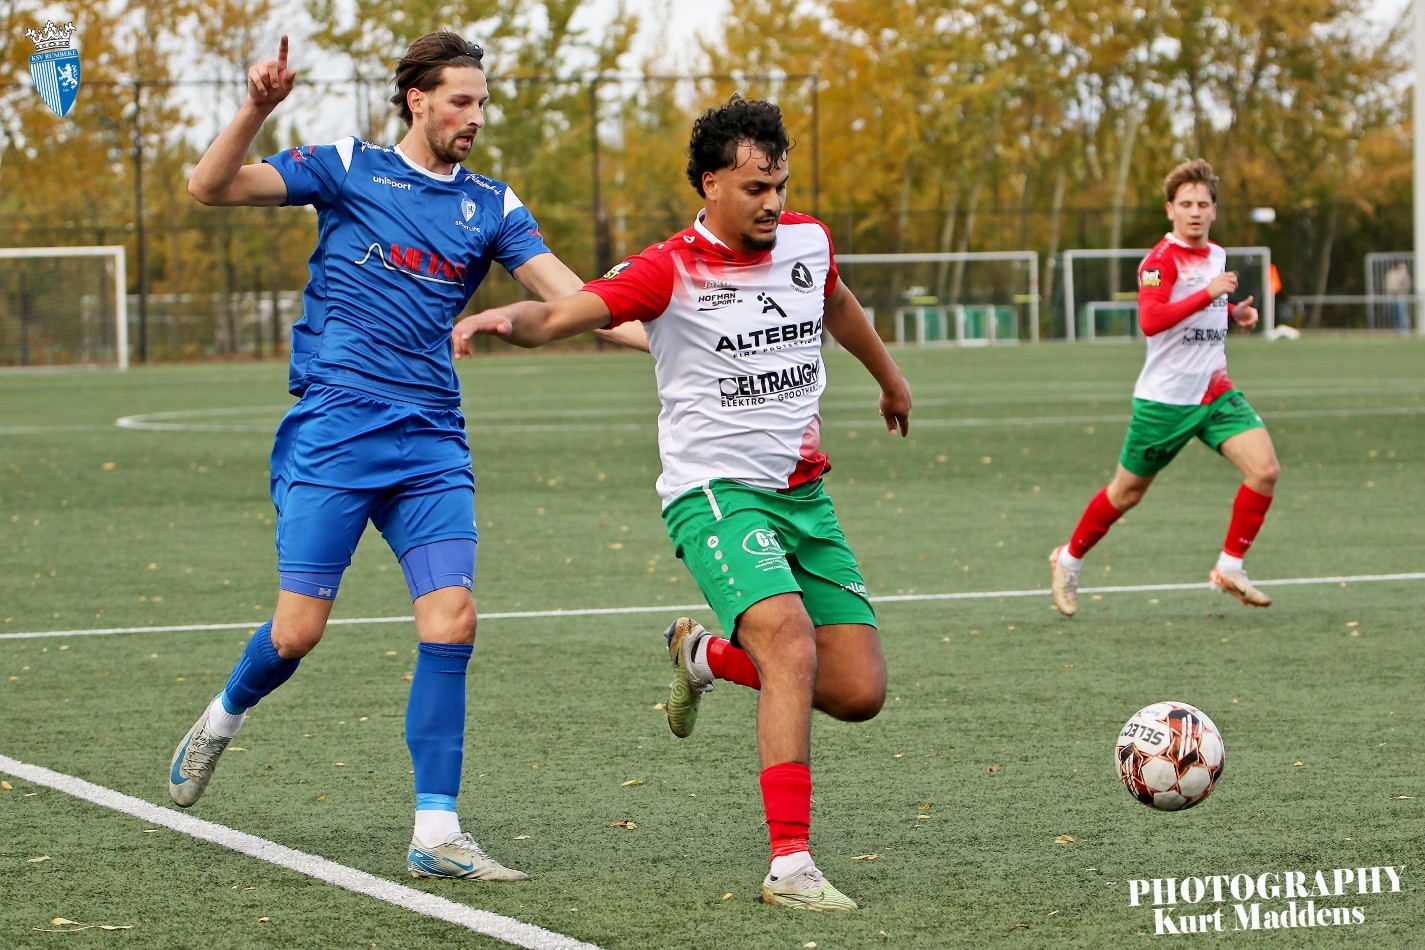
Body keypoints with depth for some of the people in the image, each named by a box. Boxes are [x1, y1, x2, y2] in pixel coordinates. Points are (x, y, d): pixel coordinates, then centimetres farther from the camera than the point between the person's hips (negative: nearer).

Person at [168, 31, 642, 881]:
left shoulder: (492, 206, 12)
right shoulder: (349, 168, 3)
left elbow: (568, 294, 3)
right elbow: (211, 187, -2)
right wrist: (257, 109, -18)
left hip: (432, 444, 3)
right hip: (332, 429, -3)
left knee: (452, 621, -10)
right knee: (299, 629, -4)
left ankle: (436, 834, -5)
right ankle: (225, 716, 30)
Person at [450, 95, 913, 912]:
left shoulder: (807, 241, 5)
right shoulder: (672, 271, -13)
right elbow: (558, 316, -24)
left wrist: (890, 376, 46)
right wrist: (506, 317, -47)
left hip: (805, 496, 6)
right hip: (715, 492, -6)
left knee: (860, 692, 0)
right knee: (791, 644, -29)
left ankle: (706, 655, 28)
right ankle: (791, 866, -27)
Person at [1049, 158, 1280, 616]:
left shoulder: (1216, 255, 10)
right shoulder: (1160, 259, -14)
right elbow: (1150, 320, -31)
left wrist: (1234, 313, 10)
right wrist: (1208, 294, -35)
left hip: (1215, 393, 6)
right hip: (1165, 400, -6)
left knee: (1265, 469, -14)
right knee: (1127, 493, 7)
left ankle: (1230, 568, -2)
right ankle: (1069, 560, 31)